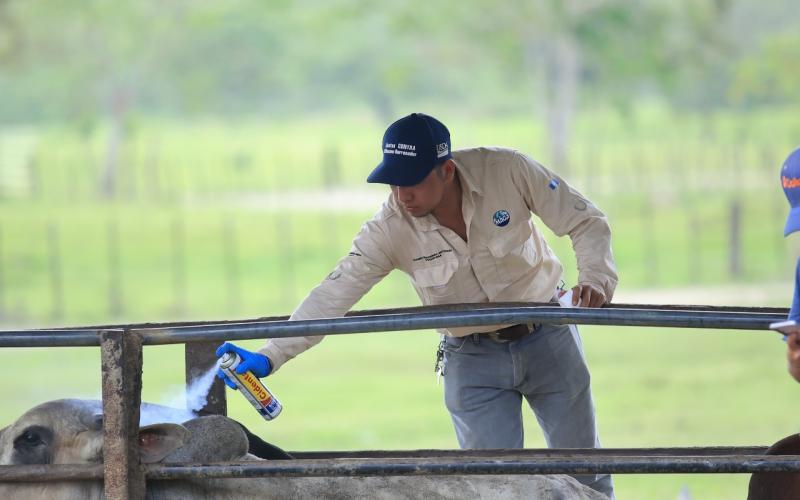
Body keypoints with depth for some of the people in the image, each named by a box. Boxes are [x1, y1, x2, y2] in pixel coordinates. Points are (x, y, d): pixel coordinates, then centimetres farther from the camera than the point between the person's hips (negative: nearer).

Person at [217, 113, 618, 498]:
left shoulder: (506, 171, -22)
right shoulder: (390, 229, -21)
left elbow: (586, 223, -14)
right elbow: (333, 296, -22)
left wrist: (596, 277, -33)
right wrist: (269, 358, -31)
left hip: (547, 338, 0)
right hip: (473, 360, 0)